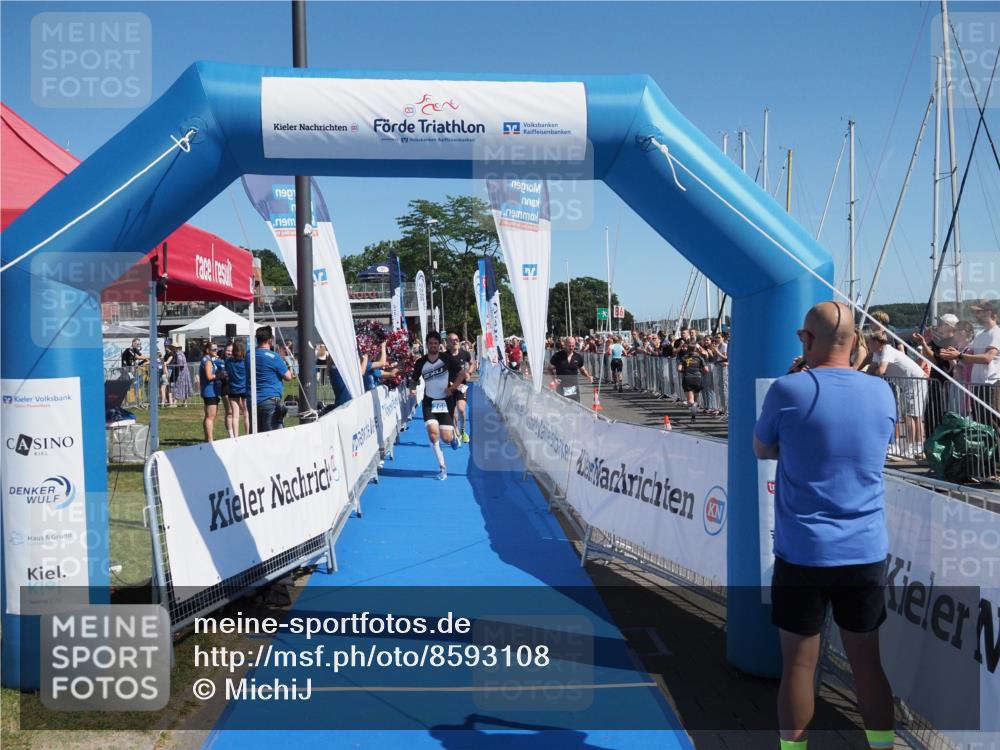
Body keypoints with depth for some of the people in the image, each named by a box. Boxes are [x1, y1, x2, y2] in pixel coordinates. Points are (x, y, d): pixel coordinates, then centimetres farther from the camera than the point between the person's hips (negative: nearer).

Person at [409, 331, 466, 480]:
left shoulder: (447, 359, -8)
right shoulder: (420, 363, -2)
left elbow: (462, 374, -2)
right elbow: (413, 380, 10)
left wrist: (452, 387, -13)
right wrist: (412, 388, -11)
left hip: (445, 401, -1)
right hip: (429, 402, 1)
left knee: (446, 438, -7)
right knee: (432, 431, -19)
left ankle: (454, 435, 35)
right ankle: (442, 467, -3)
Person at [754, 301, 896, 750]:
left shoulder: (788, 390, -12)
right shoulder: (882, 392, 0)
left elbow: (763, 451, 3)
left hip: (802, 552, -3)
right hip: (867, 551, 4)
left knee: (798, 665, 9)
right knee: (867, 662, 16)